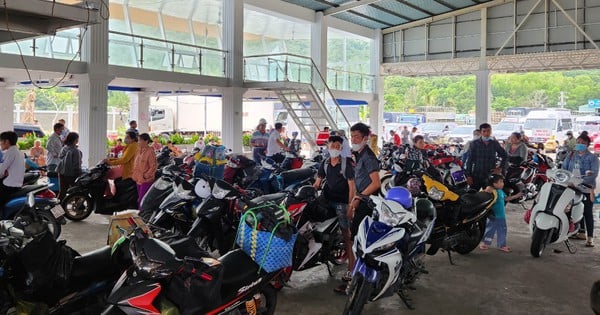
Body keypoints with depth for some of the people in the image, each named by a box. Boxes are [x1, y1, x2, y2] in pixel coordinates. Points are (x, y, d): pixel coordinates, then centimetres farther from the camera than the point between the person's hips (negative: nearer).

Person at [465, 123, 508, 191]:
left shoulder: (495, 143, 5)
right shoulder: (475, 144, -1)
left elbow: (504, 155, 18)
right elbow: (470, 160, -2)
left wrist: (501, 168, 7)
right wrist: (468, 175, -6)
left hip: (490, 177, 2)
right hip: (476, 176, -2)